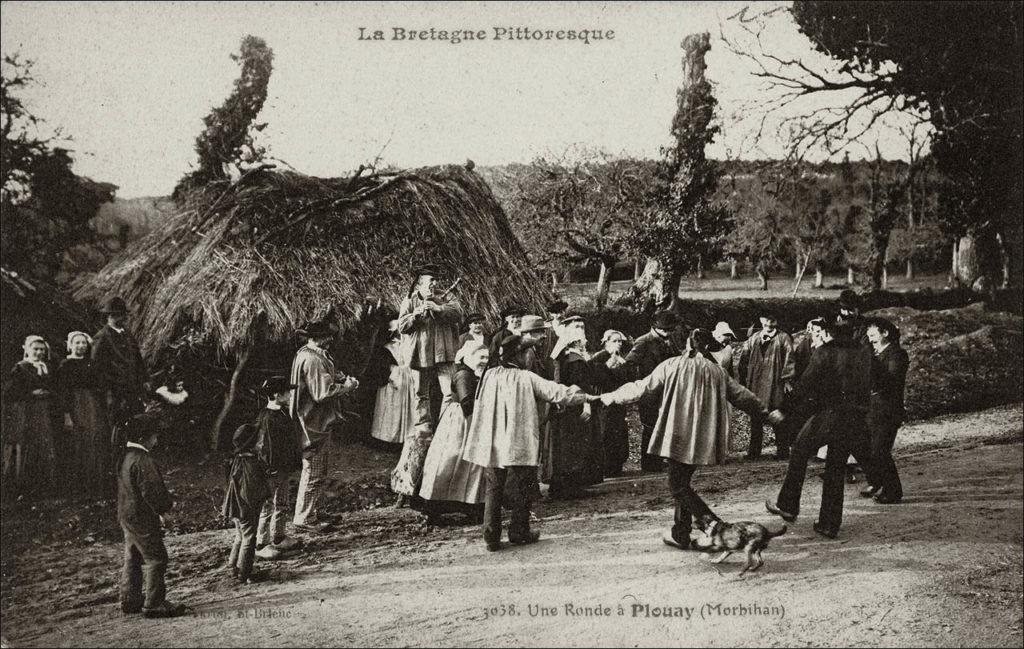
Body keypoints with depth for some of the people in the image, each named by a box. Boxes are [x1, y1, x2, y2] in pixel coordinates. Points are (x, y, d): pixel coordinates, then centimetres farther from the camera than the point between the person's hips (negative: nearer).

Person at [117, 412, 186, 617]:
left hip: (126, 516, 10)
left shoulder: (125, 456, 10)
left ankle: (130, 600, 26)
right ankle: (154, 604, 0)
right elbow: (151, 492, -25)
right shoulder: (142, 461, -22)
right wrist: (167, 506, -6)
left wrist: (157, 512, 19)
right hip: (142, 519, -10)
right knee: (156, 559, -2)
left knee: (133, 559, 18)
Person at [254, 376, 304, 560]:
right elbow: (262, 447, -22)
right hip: (271, 472, -10)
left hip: (285, 470, 10)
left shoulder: (283, 414, 8)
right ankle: (261, 544, 10)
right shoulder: (266, 419, -22)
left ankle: (278, 538, 34)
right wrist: (269, 470, -22)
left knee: (283, 504, 20)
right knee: (268, 507, 0)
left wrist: (296, 463, 21)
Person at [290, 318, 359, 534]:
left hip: (314, 421, 11)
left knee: (319, 469, 19)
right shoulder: (312, 360, -24)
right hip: (314, 423, -11)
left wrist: (340, 377, 6)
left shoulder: (306, 354, 10)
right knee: (314, 472, -1)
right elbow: (323, 392, -27)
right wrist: (348, 386, -13)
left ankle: (308, 514, 29)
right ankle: (304, 519, 9)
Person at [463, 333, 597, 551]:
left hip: (490, 444, 3)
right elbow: (556, 392, -6)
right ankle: (519, 532, 20)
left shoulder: (489, 375, 1)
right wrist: (585, 397, 8)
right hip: (518, 443, -3)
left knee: (493, 488, 9)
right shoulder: (526, 378, -9)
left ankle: (492, 537, 5)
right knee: (520, 488, 12)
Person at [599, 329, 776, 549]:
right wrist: (766, 412, 28)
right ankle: (680, 535, 20)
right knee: (683, 484, 17)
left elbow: (643, 388, 1)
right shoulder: (718, 371, 6)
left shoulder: (672, 366, -4)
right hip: (703, 439, 5)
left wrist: (613, 397, 15)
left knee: (678, 486, 0)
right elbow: (741, 395, 13)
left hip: (678, 436, -5)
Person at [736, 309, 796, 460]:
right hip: (755, 384, 3)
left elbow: (788, 359, -4)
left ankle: (782, 450, 7)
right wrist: (743, 381, 8)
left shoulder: (783, 338, 2)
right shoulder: (753, 339, 13)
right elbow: (743, 361, 14)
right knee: (756, 419, 6)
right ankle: (754, 450, 12)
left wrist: (787, 380, -13)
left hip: (775, 385, -3)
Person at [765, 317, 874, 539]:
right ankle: (830, 524, 14)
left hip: (829, 413, -6)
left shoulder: (824, 352, -9)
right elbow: (866, 387, 16)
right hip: (855, 418, 6)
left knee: (800, 450, 14)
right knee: (836, 470, 13)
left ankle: (787, 505, 16)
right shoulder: (862, 353, 11)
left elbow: (805, 384, -10)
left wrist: (784, 410, -5)